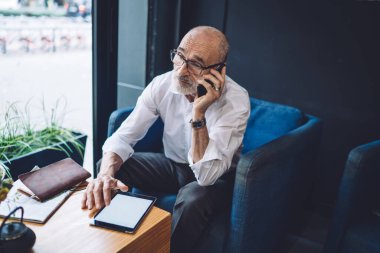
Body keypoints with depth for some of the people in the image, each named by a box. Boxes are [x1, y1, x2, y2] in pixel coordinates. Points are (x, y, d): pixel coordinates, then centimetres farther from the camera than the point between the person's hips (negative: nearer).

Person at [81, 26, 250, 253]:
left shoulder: (235, 101, -27)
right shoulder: (162, 85, -15)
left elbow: (207, 175, -33)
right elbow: (122, 138, -16)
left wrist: (199, 113, -40)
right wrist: (106, 174, -36)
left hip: (215, 176, -4)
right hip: (172, 163, 4)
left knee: (193, 200, -36)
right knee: (109, 166, -12)